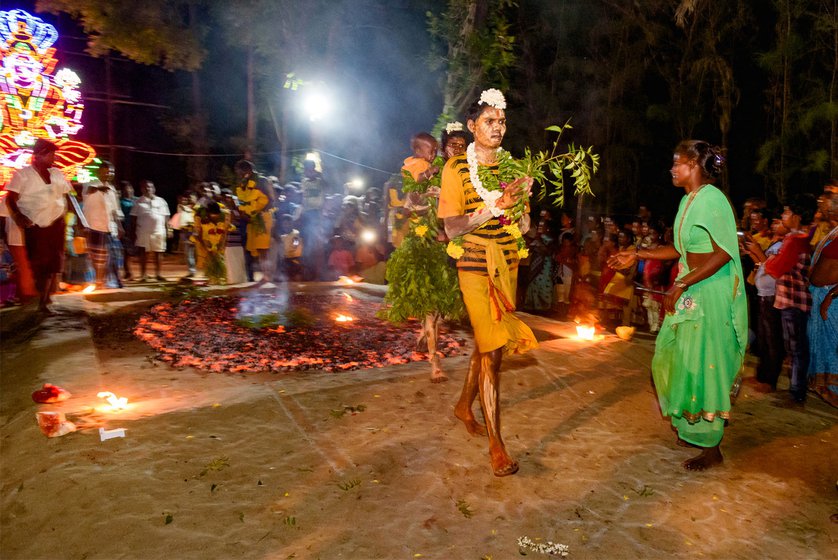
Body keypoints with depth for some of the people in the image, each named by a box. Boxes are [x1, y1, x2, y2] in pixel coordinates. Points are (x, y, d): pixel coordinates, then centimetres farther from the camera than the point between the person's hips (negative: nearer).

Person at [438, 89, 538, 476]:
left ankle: (464, 406, 38)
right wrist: (496, 206, -23)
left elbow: (523, 227, 10)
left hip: (507, 266, 6)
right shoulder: (456, 169, -5)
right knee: (493, 348, -10)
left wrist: (523, 199, -9)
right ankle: (495, 443, 0)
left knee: (487, 343, 15)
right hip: (475, 267, -5)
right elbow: (452, 229, -15)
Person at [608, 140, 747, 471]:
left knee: (703, 366, -1)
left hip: (712, 293, -9)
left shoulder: (712, 199, -17)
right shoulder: (688, 200, 11)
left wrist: (681, 285, -23)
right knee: (677, 359, 16)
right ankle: (691, 429, 33)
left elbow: (724, 253, -22)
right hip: (690, 290, 9)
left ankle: (711, 447, 15)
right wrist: (638, 255, 14)